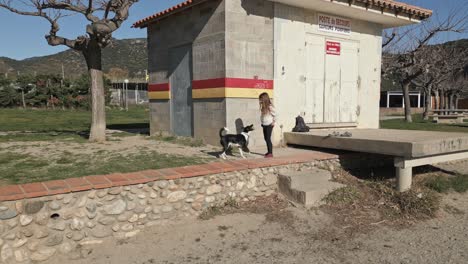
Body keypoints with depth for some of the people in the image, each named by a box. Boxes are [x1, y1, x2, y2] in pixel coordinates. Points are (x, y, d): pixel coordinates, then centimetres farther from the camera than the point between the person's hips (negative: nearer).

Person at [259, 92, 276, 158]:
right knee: (266, 139, 12)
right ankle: (269, 152, 22)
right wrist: (262, 123, 9)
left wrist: (273, 122, -6)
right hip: (264, 125, 8)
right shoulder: (263, 107, 6)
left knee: (268, 139, -7)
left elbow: (275, 115, -10)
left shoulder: (270, 107, -16)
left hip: (269, 125, -8)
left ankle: (270, 153, -1)